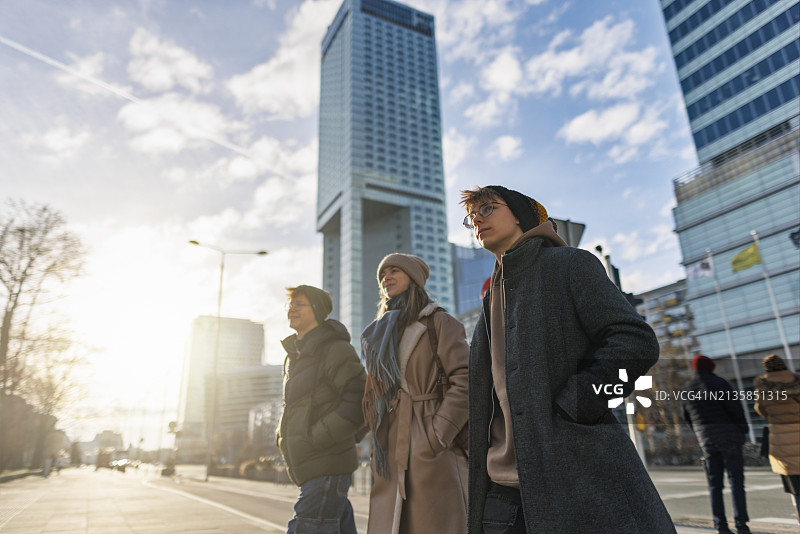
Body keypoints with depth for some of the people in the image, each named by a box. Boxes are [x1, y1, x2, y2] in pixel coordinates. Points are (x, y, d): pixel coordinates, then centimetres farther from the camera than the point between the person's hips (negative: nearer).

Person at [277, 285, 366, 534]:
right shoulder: (293, 356, 19)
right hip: (308, 467, 8)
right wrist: (284, 436, 9)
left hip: (326, 466, -8)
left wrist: (314, 439, -17)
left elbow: (358, 403, -17)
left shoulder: (336, 349, -9)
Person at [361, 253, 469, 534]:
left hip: (429, 452, -6)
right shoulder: (380, 333, 21)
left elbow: (464, 380, -11)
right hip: (390, 454, 6)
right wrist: (379, 440, 11)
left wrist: (438, 435, -16)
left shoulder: (439, 322, 0)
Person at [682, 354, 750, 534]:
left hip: (706, 440, 4)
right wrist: (743, 429, 3)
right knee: (736, 482, 1)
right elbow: (735, 408, -11)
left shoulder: (687, 389, 9)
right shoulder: (719, 383, -8)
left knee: (714, 484, 9)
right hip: (729, 437, -4)